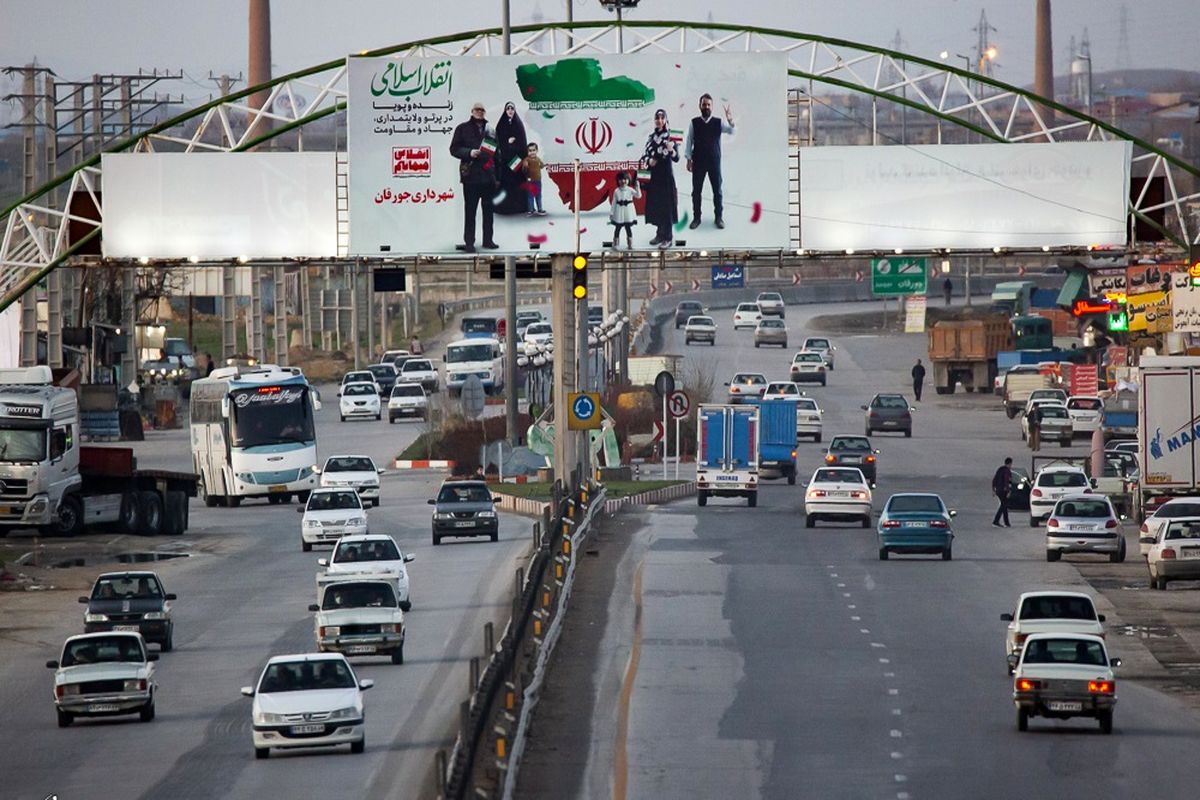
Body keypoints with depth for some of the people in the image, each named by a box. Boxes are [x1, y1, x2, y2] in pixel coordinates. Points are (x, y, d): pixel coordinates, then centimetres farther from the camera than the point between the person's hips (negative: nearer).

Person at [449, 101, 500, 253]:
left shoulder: (490, 129, 12)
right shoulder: (463, 128, 3)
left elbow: (496, 152, 14)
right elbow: (454, 149, 0)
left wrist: (497, 176, 9)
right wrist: (469, 153, -17)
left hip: (488, 175, 4)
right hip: (470, 175, -4)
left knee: (488, 209, 9)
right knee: (470, 210, -2)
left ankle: (488, 240, 18)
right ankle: (469, 242, 1)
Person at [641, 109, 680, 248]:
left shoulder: (669, 136, -9)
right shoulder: (652, 136, 9)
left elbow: (676, 158, -17)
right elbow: (647, 153, 18)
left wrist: (671, 150, -38)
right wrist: (648, 161, -4)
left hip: (666, 175, -6)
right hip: (654, 175, 6)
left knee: (666, 204, -6)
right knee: (654, 204, 9)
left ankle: (668, 237, -2)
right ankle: (660, 233, 21)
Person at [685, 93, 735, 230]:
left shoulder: (718, 122, -3)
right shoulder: (694, 122, -3)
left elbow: (731, 131, -17)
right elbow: (689, 141, 1)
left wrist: (730, 121, -38)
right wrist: (689, 159, -2)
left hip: (714, 162, 0)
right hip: (698, 162, 0)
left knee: (717, 190, 5)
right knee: (696, 191, 5)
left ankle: (718, 217, 15)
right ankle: (696, 217, 15)